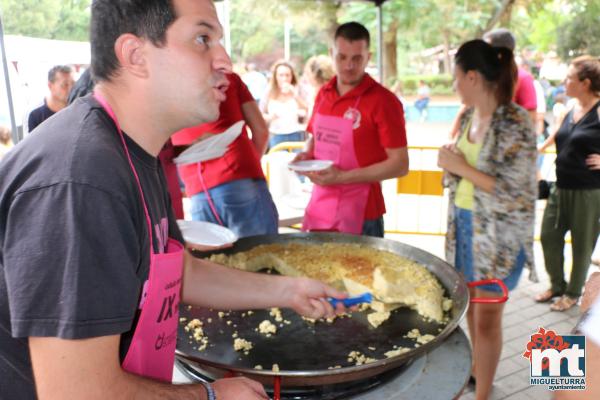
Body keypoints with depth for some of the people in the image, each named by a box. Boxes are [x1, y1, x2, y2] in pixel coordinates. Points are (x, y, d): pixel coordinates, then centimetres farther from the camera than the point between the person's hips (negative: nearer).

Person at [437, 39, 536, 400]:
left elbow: (517, 193, -22)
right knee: (470, 306, 22)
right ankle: (477, 367, 44)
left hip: (499, 235, -7)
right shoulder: (469, 117, 5)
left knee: (487, 317, 6)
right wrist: (451, 165, -6)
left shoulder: (515, 123, -19)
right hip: (464, 225, 7)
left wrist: (462, 168, -20)